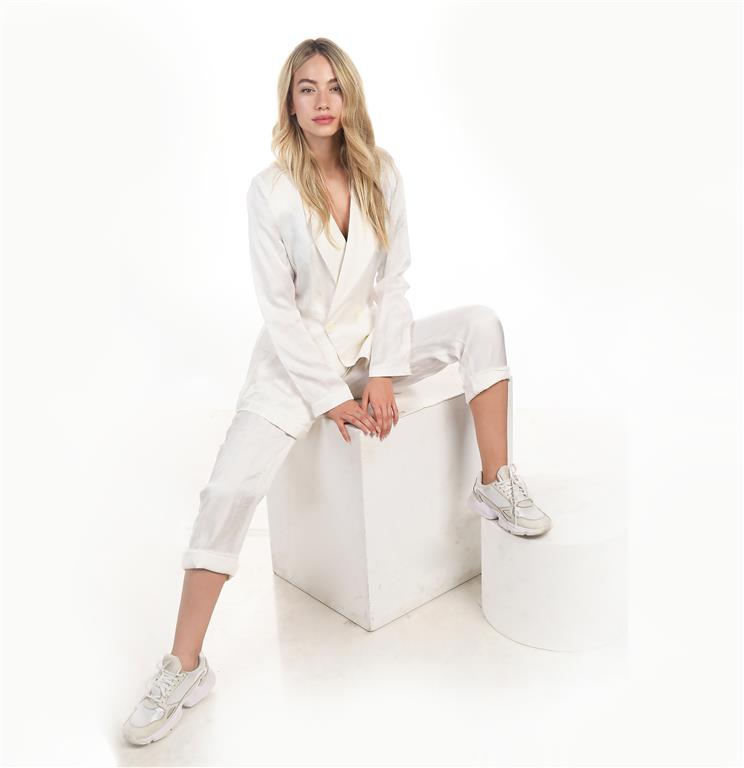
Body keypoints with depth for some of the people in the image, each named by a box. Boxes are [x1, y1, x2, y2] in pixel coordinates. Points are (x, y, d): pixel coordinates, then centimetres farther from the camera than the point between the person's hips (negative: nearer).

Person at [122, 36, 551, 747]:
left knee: (479, 324, -15)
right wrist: (331, 397, -15)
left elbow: (392, 283, 0)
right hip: (297, 359, -3)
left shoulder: (380, 174, 0)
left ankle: (495, 487, -7)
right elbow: (279, 308, -12)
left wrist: (383, 375, -11)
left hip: (371, 344, 4)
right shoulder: (270, 190, -10)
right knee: (230, 488, -20)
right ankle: (184, 668, -9)